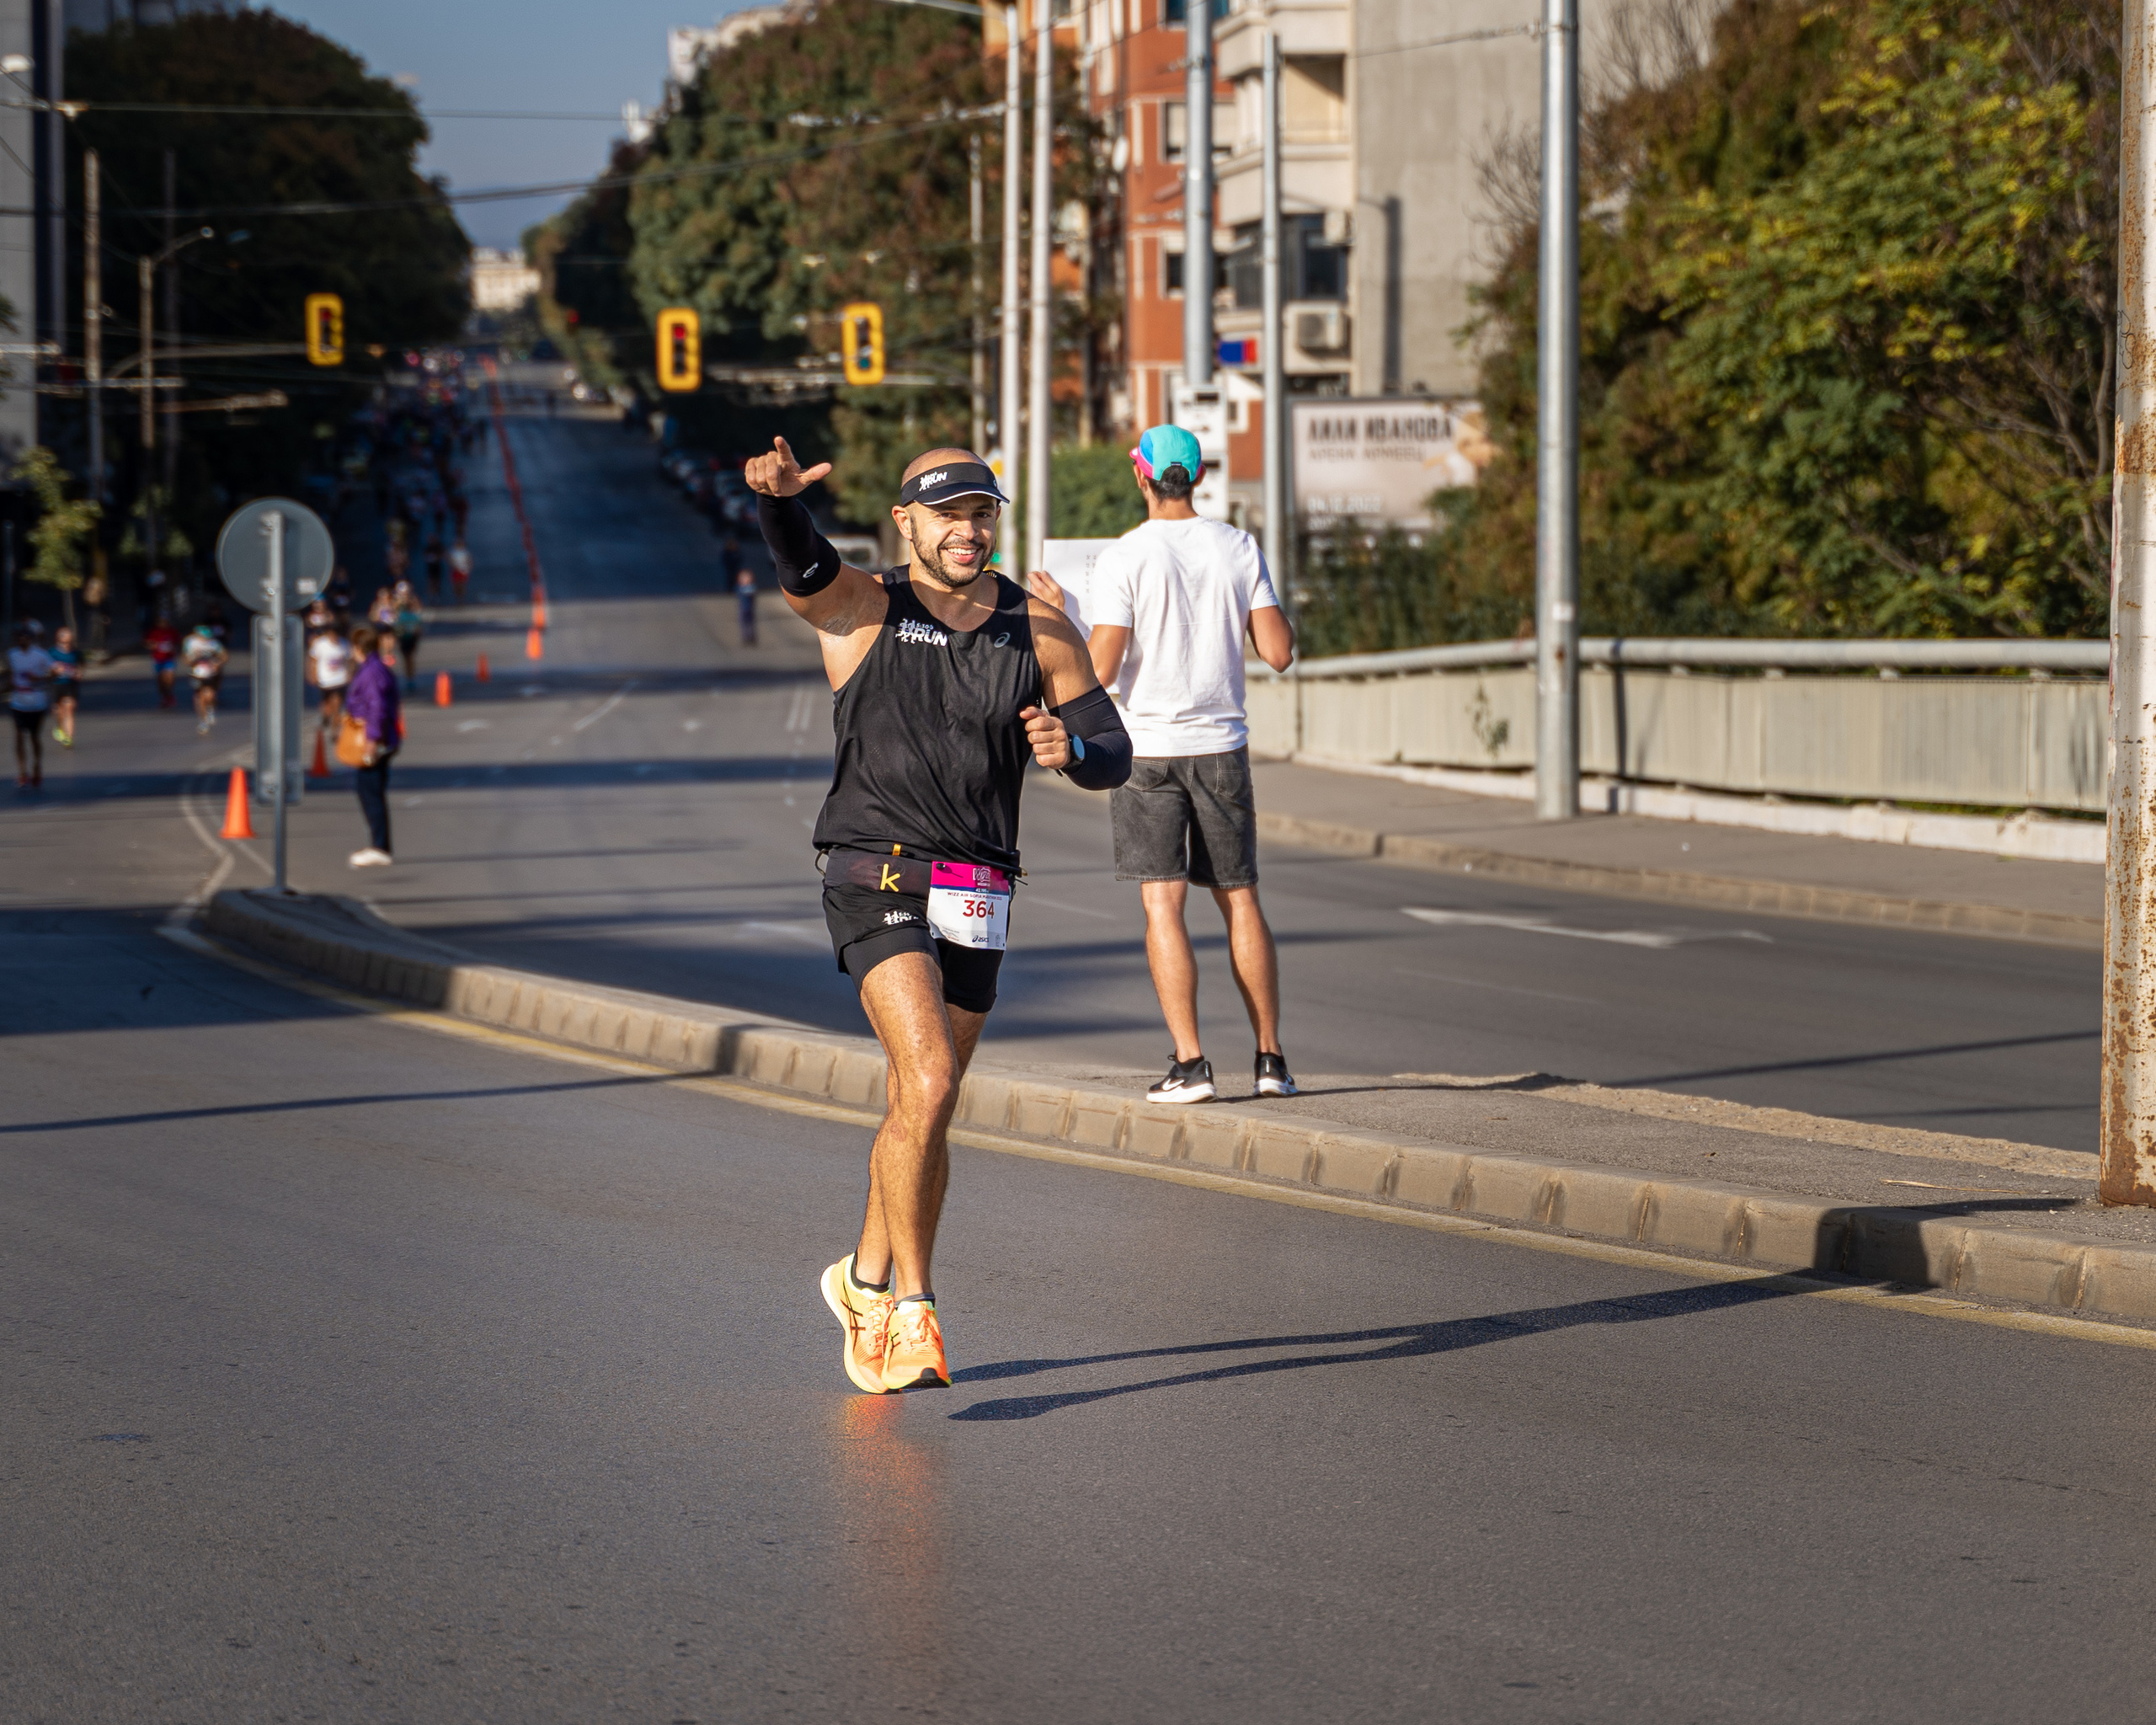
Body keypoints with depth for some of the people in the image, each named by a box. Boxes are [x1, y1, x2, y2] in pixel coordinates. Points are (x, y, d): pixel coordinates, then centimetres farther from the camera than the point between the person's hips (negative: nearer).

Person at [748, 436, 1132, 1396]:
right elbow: (796, 560, -22)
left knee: (921, 1111, 14)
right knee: (929, 1082, -22)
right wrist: (779, 496, -44)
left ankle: (867, 1283, 37)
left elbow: (1113, 754, 8)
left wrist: (1071, 749, -17)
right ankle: (913, 1312, -16)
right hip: (876, 883, -4)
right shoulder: (861, 611, -1)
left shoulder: (1041, 634, 8)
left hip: (976, 901, 4)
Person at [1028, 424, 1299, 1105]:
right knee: (1240, 900, 11)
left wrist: (1059, 617, 3)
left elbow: (1101, 670, -14)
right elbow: (1278, 652, -1)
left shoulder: (1124, 558, -10)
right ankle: (1270, 1059, 11)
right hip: (1222, 743, 4)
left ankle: (1190, 1062, -10)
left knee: (1163, 902, -3)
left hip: (1149, 746, -3)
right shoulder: (1239, 549, 1)